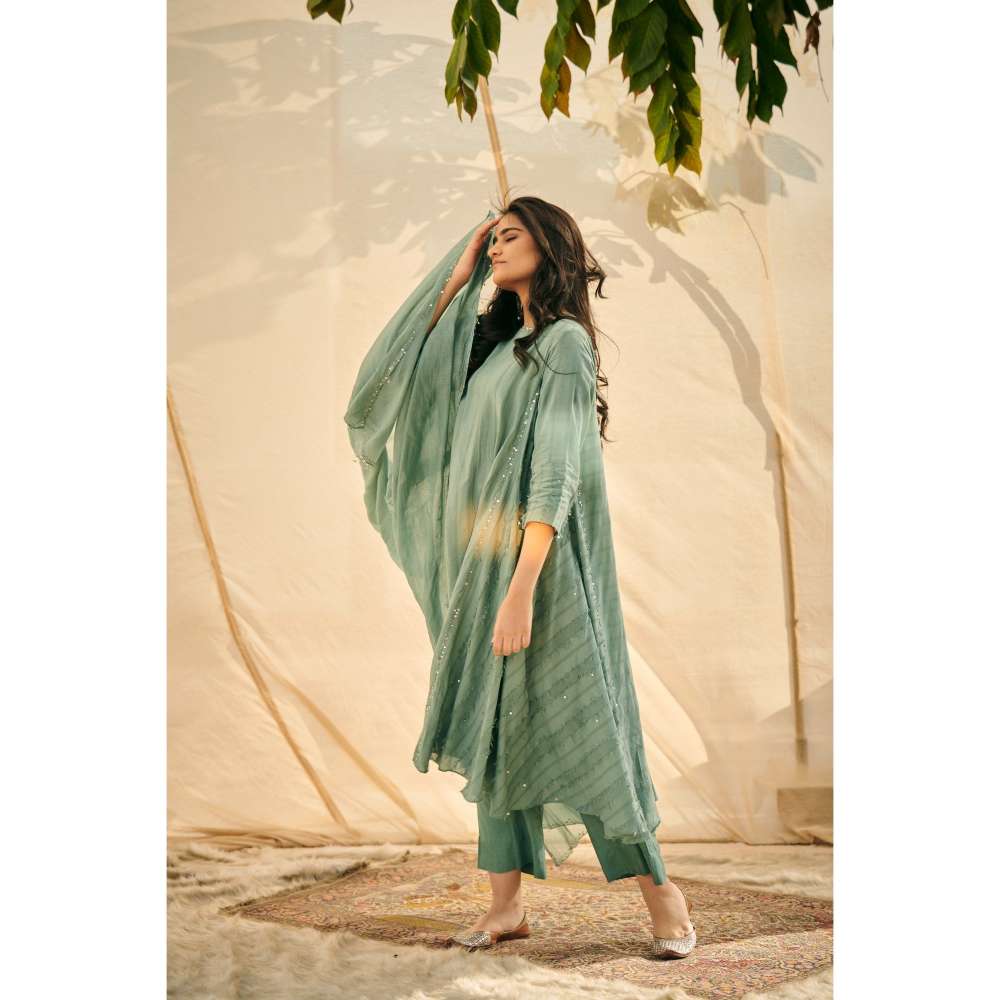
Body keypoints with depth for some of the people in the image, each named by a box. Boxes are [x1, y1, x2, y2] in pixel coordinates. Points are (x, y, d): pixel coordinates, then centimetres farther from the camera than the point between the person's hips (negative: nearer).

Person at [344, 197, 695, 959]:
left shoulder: (565, 341, -9)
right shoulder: (494, 340, 15)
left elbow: (556, 474, -17)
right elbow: (405, 360, 18)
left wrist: (521, 589, -24)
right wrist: (457, 271, 11)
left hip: (539, 563, -8)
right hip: (482, 561, 8)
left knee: (569, 723, -5)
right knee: (494, 727, 8)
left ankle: (660, 893, 8)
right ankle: (508, 903, 16)